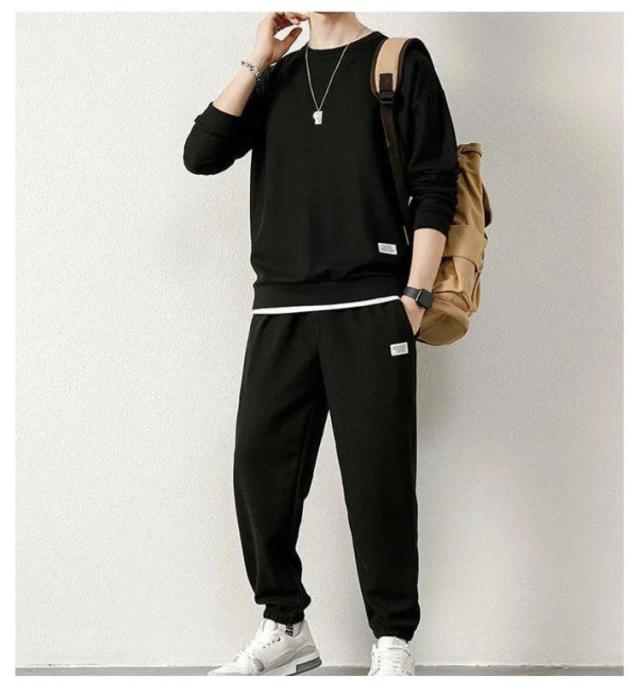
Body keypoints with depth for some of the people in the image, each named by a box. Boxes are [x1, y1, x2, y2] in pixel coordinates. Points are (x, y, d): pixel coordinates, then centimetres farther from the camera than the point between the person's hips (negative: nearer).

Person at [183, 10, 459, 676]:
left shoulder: (399, 63, 6)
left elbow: (435, 186, 0)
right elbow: (202, 155, 3)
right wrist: (256, 62, 0)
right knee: (260, 466, 2)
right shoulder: (274, 78, 17)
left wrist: (416, 295, -8)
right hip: (279, 310, 4)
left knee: (377, 478, -4)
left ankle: (393, 642, 8)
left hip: (371, 309, -4)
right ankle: (285, 628, 18)